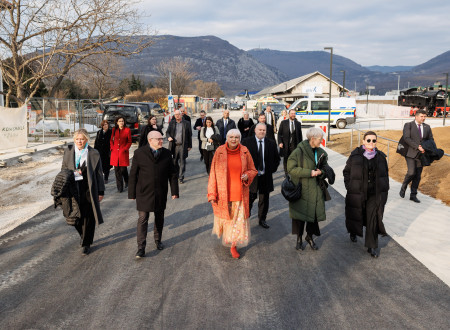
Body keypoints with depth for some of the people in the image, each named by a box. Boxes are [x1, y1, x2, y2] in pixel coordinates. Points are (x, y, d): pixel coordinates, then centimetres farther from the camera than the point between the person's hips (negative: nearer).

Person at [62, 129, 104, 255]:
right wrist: (75, 172, -11)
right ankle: (83, 235, 37)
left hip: (88, 189, -2)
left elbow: (99, 173, 0)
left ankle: (86, 244, 19)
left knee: (88, 217, 4)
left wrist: (101, 191, -1)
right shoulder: (68, 151, 4)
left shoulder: (94, 154, -3)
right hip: (73, 189, 2)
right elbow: (64, 169, 11)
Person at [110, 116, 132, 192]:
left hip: (123, 152, -3)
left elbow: (129, 141, 4)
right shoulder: (114, 130, 10)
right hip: (115, 152, 3)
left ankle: (126, 181, 26)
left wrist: (125, 149, -6)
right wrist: (112, 148, 4)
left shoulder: (127, 130, 1)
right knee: (117, 169, 0)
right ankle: (120, 187, 8)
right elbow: (111, 140, 17)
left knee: (123, 169, -6)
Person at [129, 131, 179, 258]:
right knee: (143, 218, -5)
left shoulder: (166, 153, 5)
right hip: (144, 192, -3)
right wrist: (132, 193, -3)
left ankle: (158, 240, 34)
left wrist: (174, 191, 2)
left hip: (160, 193, 3)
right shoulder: (139, 153, -5)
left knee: (159, 218, 15)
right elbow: (133, 174, -2)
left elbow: (172, 174, 7)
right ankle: (141, 248, -1)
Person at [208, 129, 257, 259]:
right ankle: (223, 233, 48)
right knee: (224, 217, 16)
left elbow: (253, 170, 10)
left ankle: (233, 246, 19)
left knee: (239, 220, 1)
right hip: (223, 193, -1)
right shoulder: (219, 152, -6)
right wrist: (212, 194, -6)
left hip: (239, 193, 1)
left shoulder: (244, 151, -2)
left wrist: (247, 176, -14)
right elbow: (213, 173, -3)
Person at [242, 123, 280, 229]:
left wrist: (272, 169, 4)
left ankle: (262, 220, 23)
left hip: (266, 176, 3)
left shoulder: (271, 143, 5)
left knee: (264, 199, 10)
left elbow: (277, 158, 14)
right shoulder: (247, 142, -3)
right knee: (250, 198, 4)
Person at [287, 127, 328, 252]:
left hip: (315, 190, 4)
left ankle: (309, 236, 30)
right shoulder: (299, 151, -13)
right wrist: (309, 172, -20)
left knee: (314, 213, 7)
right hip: (301, 189, -4)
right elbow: (291, 168, -16)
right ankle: (299, 238, 26)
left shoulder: (321, 153, 5)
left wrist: (321, 172, -9)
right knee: (300, 214, 5)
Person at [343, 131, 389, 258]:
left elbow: (385, 174, 11)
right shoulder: (355, 155, -4)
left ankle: (372, 247, 6)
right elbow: (346, 172, 3)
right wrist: (350, 188, -4)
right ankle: (353, 232, 47)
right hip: (357, 193, -1)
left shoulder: (381, 157, 3)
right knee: (356, 215, 15)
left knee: (373, 219, -4)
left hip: (375, 194, 1)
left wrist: (384, 192, 7)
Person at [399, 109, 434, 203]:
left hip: (421, 154, 5)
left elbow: (431, 140, 16)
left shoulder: (427, 127, 12)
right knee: (411, 172, -17)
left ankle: (413, 195, 16)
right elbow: (406, 139, -14)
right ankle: (403, 188, 9)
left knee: (418, 176, 6)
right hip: (411, 153, -5)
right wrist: (417, 147, -22)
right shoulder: (408, 125, -3)